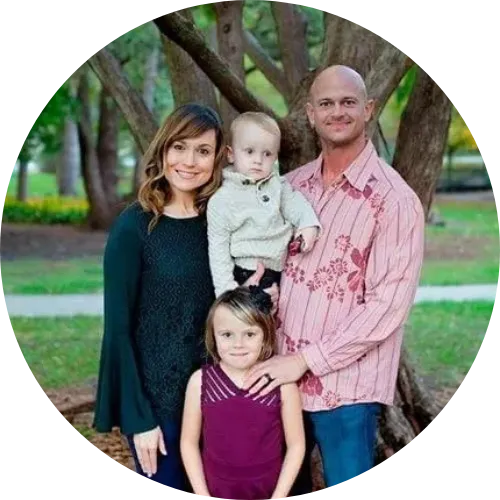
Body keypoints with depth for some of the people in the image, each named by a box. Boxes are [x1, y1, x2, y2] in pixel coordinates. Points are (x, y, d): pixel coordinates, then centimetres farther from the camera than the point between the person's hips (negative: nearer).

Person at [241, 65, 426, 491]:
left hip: (347, 386, -5)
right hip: (280, 374, 6)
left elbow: (389, 304, -17)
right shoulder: (292, 185, 8)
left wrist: (304, 360, -18)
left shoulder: (394, 199, -11)